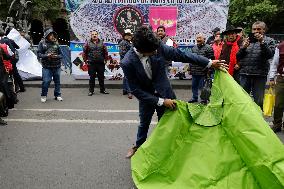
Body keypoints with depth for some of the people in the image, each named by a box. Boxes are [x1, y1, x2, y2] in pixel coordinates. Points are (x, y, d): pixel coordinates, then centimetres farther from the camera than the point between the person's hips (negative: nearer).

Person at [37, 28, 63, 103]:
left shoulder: (56, 43, 6)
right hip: (47, 66, -2)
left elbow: (60, 54, 8)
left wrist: (56, 56, -13)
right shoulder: (42, 43, 2)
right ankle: (43, 96, 13)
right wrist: (46, 55, -17)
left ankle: (57, 95, 25)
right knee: (46, 81, -7)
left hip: (57, 66, 2)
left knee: (57, 81, 10)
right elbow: (39, 54, -1)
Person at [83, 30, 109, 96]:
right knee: (92, 77, 2)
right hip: (91, 64, -2)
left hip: (101, 63, 2)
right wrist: (86, 61, 0)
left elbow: (105, 52, 11)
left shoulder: (101, 43, 8)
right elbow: (84, 52, 4)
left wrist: (105, 60, 6)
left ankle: (102, 90, 20)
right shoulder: (88, 43, 3)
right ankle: (91, 91, 12)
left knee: (101, 77, 8)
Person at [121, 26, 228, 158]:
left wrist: (209, 63, -13)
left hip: (164, 93, 1)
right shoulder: (127, 63, -27)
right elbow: (136, 90, -21)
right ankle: (138, 146, 47)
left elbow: (181, 55, -13)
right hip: (146, 97, -1)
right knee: (144, 123, 20)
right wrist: (161, 101, -22)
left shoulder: (159, 47, -23)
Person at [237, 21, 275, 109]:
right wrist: (243, 47, -8)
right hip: (244, 73, 2)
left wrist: (262, 42, -17)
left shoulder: (269, 41, 7)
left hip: (260, 75, -2)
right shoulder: (247, 40, 13)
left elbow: (270, 55, -9)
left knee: (258, 101, 5)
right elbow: (238, 57, 10)